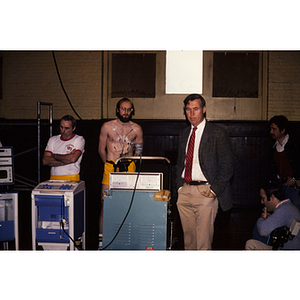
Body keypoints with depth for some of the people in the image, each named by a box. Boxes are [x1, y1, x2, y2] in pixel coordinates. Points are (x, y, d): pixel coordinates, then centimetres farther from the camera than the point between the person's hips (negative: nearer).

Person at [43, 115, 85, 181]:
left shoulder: (79, 139, 4)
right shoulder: (52, 139, 16)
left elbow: (73, 158, -13)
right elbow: (45, 161, 3)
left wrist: (54, 156, 1)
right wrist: (65, 161, -7)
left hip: (71, 178, -3)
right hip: (54, 178, 3)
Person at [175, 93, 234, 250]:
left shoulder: (218, 133, -3)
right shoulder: (184, 134, 15)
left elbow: (227, 166, -6)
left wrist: (214, 190, -12)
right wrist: (180, 186, 8)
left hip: (205, 192, -5)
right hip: (185, 192, 5)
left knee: (203, 242, -4)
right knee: (188, 239, 11)